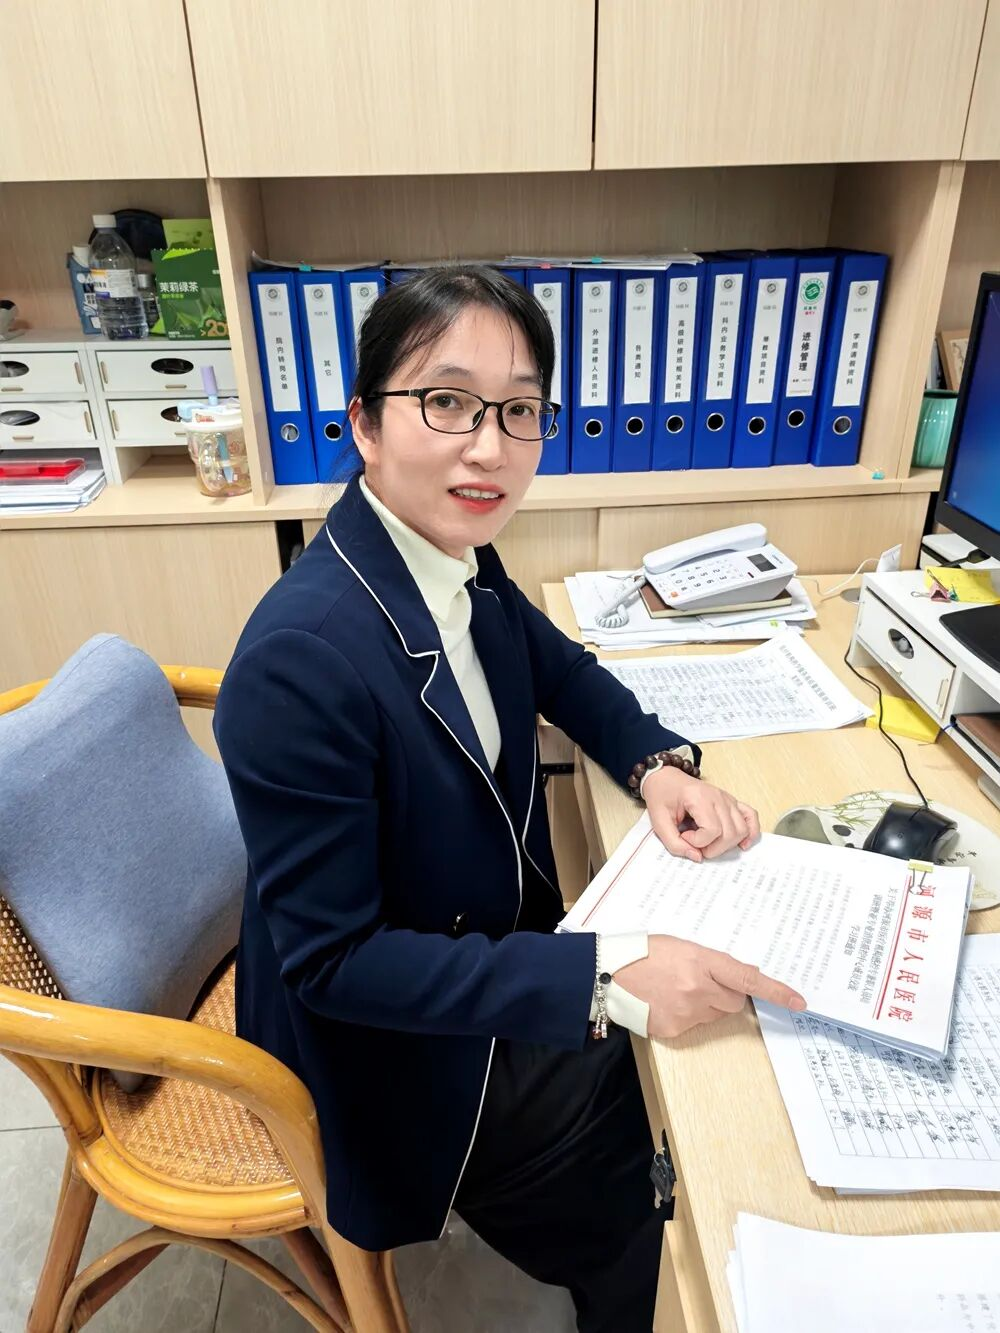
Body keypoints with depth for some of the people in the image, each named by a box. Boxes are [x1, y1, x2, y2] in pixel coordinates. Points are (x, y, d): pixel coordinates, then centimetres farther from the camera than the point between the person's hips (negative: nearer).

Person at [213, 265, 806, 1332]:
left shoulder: (459, 561, -9)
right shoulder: (302, 658, -33)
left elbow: (560, 671, 9)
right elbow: (330, 957, -27)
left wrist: (659, 764, -10)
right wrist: (604, 978, -31)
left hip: (498, 954, 7)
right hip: (403, 1067, -6)